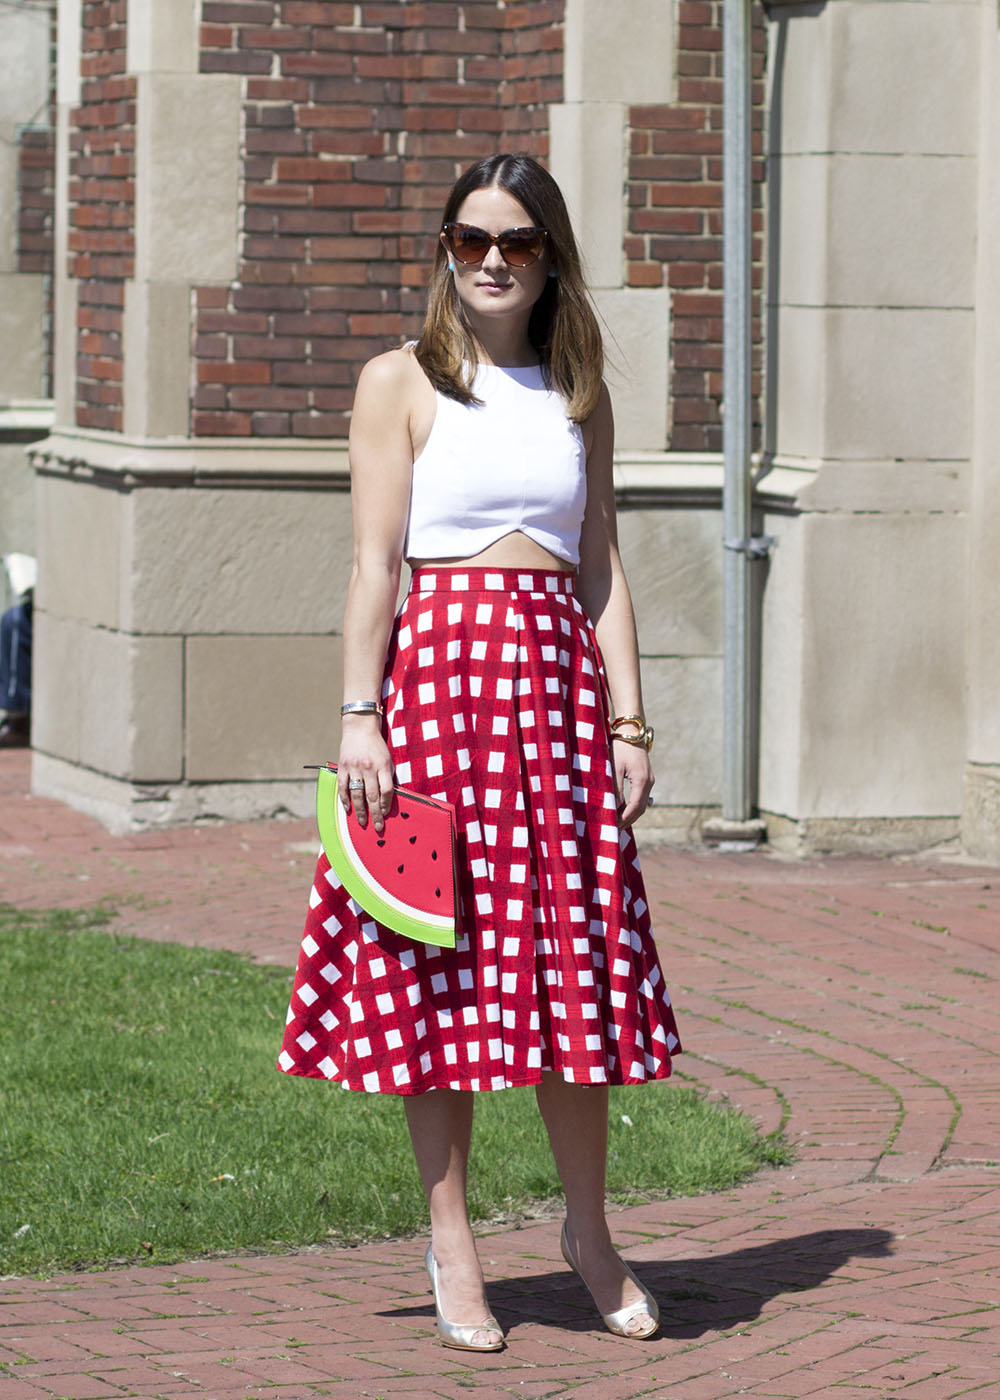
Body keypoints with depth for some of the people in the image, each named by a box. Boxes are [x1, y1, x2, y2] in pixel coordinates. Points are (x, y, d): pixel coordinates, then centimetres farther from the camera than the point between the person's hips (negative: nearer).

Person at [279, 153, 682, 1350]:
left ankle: (589, 1229, 17)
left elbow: (603, 566, 12)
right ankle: (451, 1244, 10)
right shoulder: (401, 382, 3)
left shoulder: (576, 395, 14)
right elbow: (374, 562, -2)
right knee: (443, 966, 0)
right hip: (439, 669, -3)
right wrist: (360, 715, -10)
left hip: (558, 671, 3)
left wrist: (628, 720, 5)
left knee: (577, 954, 3)